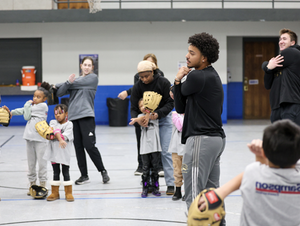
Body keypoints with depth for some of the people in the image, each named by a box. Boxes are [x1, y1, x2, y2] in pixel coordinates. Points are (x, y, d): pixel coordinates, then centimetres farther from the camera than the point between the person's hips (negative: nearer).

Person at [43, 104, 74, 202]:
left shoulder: (69, 124, -2)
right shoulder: (53, 122, 6)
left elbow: (65, 136, -16)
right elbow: (56, 130, -14)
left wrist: (51, 136, -18)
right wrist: (60, 139, -31)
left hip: (65, 153, -3)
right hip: (54, 152, 3)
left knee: (66, 173, 2)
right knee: (56, 173, 11)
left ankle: (68, 193, 10)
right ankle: (55, 193, 19)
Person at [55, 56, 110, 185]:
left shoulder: (93, 78, 5)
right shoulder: (75, 79, 18)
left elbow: (78, 83, -6)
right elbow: (59, 93, 7)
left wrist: (57, 85, 5)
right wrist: (68, 82, -14)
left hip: (86, 116, -5)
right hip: (73, 116, 5)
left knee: (89, 145, -11)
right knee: (78, 147, 4)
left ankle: (103, 171, 3)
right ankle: (84, 175, 11)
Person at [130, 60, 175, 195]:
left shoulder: (163, 83, -15)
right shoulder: (137, 86, -10)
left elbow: (170, 103, -14)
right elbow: (134, 107, -11)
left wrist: (158, 113, -30)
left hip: (163, 118, -2)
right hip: (146, 121, 2)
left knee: (165, 151, -8)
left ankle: (170, 184, -4)